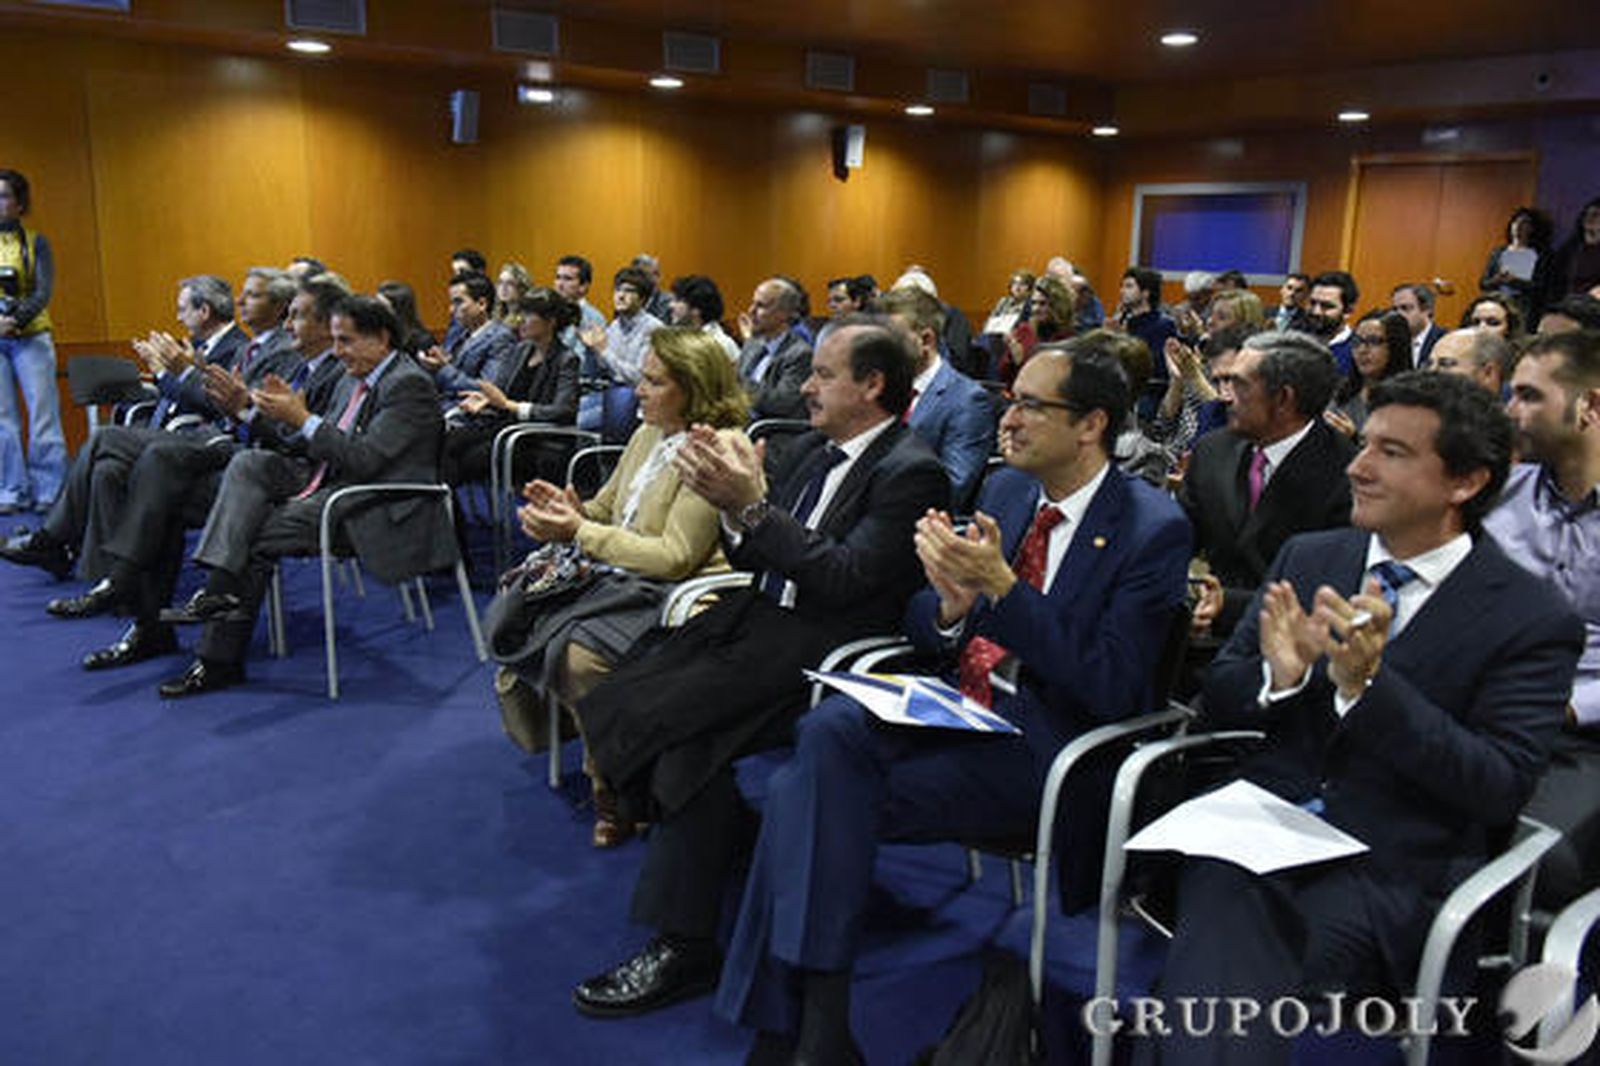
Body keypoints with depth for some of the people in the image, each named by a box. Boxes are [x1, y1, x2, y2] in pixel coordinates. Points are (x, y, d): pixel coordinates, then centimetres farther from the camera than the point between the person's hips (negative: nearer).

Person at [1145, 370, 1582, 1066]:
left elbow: (1503, 788, -8)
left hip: (1392, 872, -3)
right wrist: (1279, 676, -12)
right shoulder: (1307, 558, 11)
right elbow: (1218, 700, 11)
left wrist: (1367, 685, -21)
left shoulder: (1535, 621, 0)